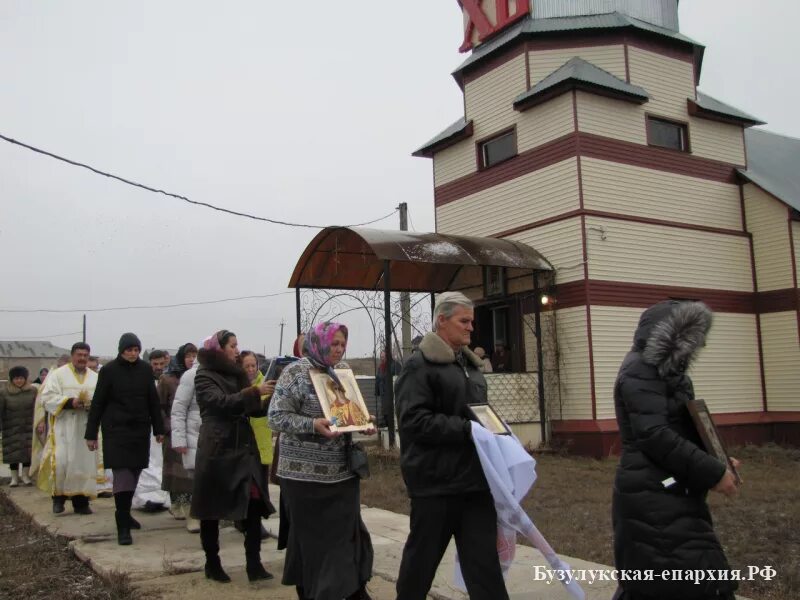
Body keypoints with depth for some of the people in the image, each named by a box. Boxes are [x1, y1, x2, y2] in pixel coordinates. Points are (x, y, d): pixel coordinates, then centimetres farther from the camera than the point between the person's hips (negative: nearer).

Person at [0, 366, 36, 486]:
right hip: (12, 428, -1)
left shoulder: (32, 390, -2)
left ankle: (25, 475, 15)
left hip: (28, 427, 1)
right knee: (13, 452, 4)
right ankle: (14, 477, 16)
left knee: (28, 450, 1)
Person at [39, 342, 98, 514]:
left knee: (85, 463, 2)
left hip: (87, 427, 3)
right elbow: (48, 397, -6)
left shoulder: (95, 378, 12)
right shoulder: (58, 374, 2)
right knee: (62, 462, -10)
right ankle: (59, 497, 9)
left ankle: (81, 501, 9)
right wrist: (70, 402, -18)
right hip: (64, 427, -3)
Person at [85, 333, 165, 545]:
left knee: (134, 473, 9)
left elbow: (153, 400, 10)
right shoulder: (109, 370, -4)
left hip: (140, 429, 4)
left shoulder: (145, 369, 5)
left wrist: (158, 429, 10)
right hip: (116, 430, -4)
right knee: (122, 475, -10)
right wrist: (91, 434, -2)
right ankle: (123, 526, -8)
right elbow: (98, 403, -1)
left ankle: (125, 514, 27)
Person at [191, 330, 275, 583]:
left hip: (244, 448, 6)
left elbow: (253, 410, 17)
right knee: (212, 508, 4)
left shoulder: (236, 374, 17)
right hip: (217, 449, -6)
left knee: (255, 504, -5)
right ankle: (212, 563, 16)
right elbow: (222, 402, -20)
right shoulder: (204, 377, -3)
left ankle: (254, 564, -3)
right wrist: (254, 391, -23)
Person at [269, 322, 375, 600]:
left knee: (348, 531, 7)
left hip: (343, 469, 6)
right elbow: (276, 417, -14)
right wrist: (313, 425, -26)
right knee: (311, 536, 4)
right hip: (306, 472, -5)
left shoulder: (344, 369, 10)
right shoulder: (296, 372, -10)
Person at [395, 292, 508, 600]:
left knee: (484, 557, 5)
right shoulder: (420, 366, -9)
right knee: (422, 555, 9)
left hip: (475, 479, 7)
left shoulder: (470, 364, 16)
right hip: (436, 481, -6)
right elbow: (414, 421, -19)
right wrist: (466, 429, -21)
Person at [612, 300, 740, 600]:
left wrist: (716, 460, 9)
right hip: (655, 498, -10)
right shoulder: (641, 371, -13)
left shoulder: (662, 371, 18)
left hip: (665, 493, 10)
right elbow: (654, 435, -23)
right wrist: (713, 472, -19)